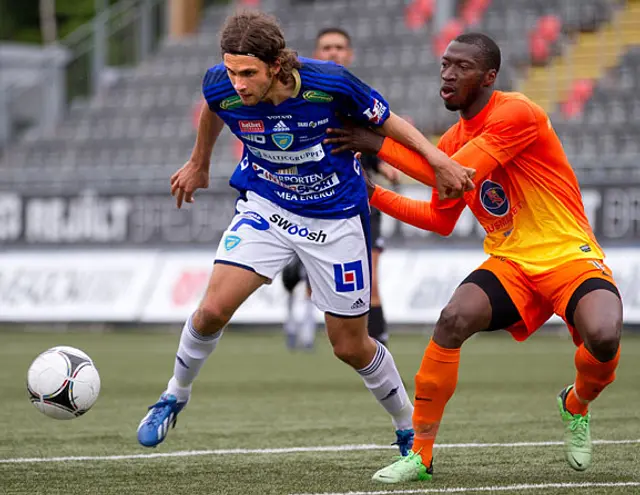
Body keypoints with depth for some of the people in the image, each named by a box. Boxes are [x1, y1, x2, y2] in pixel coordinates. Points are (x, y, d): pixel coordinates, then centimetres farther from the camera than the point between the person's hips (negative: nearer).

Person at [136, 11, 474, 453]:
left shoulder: (329, 83, -28)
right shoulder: (221, 86, -21)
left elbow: (384, 120, -9)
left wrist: (438, 158, -20)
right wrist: (199, 163, 22)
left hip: (337, 218, -2)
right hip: (266, 207, 2)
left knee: (351, 347, 6)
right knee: (213, 309, -17)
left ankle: (409, 429, 31)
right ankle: (176, 396, 12)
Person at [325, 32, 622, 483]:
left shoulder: (516, 113, -15)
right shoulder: (454, 140, 9)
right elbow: (442, 220, 20)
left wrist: (379, 144, -18)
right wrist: (374, 194, 11)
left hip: (569, 255, -5)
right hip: (512, 261, 5)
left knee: (603, 336, -32)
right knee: (453, 320, -23)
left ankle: (577, 405, 6)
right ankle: (420, 454, -12)